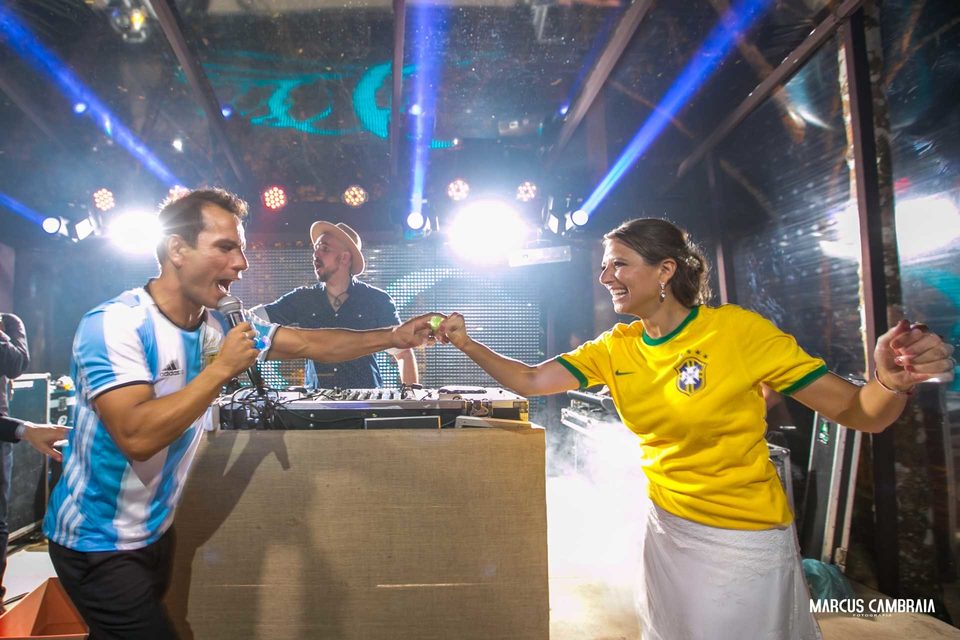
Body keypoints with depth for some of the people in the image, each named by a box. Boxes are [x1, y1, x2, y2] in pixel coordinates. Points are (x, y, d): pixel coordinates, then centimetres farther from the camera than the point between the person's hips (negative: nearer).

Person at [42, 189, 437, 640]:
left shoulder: (217, 327, -3)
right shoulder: (113, 324, -24)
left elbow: (311, 344, -4)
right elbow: (137, 436, -35)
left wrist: (394, 337, -13)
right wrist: (222, 368, -30)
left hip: (156, 532, 7)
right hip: (99, 545, -7)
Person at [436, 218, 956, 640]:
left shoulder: (738, 330, -19)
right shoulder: (615, 349, -5)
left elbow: (857, 412, -17)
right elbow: (531, 381, -6)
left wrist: (893, 382, -38)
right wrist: (467, 344, -16)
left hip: (745, 540, -5)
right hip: (666, 528, 5)